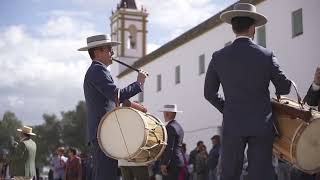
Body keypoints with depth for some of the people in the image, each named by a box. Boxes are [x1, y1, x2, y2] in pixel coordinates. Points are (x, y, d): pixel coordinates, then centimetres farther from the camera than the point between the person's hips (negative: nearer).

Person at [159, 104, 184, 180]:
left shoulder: (170, 127, -13)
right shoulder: (179, 126, 16)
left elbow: (169, 148, -19)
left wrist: (164, 164, -18)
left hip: (171, 163, -10)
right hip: (179, 161, 10)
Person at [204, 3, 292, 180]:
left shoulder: (219, 57, 0)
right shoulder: (266, 55, -3)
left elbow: (209, 93, 8)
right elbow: (284, 88, 4)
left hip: (233, 125, 1)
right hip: (262, 125, 0)